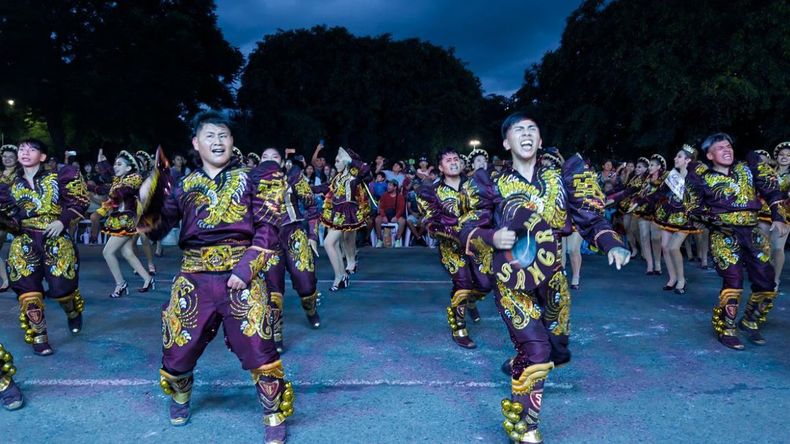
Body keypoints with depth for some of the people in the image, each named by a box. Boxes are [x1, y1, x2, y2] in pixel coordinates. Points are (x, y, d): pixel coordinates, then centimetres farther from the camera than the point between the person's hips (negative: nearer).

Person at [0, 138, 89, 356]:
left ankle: (73, 312, 32)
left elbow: (78, 201, 1)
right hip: (25, 244, 2)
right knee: (28, 290, -3)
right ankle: (39, 336, 13)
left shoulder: (56, 178, 1)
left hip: (56, 240, -2)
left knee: (61, 287, -4)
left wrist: (63, 221, -10)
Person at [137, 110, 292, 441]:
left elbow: (267, 228, -2)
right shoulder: (183, 186, 12)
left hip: (241, 274, -2)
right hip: (194, 279, 3)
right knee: (178, 348, 10)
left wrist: (245, 268, -12)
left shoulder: (250, 178, 5)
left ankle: (274, 417, 16)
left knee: (258, 348, -7)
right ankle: (180, 398, 44)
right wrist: (146, 201, -10)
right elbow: (157, 228, 9)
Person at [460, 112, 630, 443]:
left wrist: (612, 245, -17)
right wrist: (491, 238, -20)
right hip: (512, 282, -3)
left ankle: (519, 364, 48)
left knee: (557, 350, 14)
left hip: (551, 279, 4)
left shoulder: (560, 177, 2)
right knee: (537, 352, -14)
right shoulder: (493, 185, -3)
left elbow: (590, 218, 1)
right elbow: (468, 231, 0)